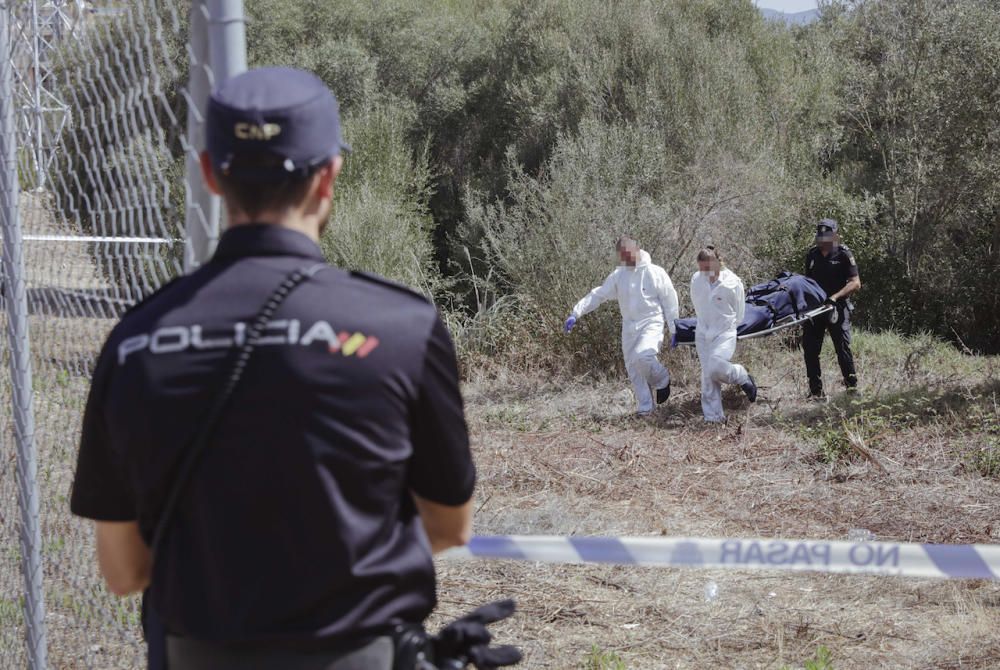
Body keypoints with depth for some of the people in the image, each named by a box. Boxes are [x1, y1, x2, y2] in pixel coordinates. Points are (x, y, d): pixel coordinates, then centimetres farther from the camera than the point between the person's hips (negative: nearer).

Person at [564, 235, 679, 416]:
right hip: (629, 327, 5)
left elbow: (670, 301, -2)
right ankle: (645, 406, 17)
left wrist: (673, 329, -2)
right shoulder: (618, 276, 5)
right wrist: (576, 313, -8)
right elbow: (597, 295, 3)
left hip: (651, 325, -5)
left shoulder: (655, 273, -7)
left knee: (642, 356, -29)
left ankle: (661, 379, 0)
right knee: (633, 369, 4)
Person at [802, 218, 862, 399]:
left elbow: (855, 283, -9)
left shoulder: (844, 255, -4)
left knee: (843, 347, -9)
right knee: (810, 349, 2)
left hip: (837, 308, -5)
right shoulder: (812, 255, 11)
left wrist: (835, 297, -20)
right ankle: (816, 391, 9)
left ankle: (852, 385, 0)